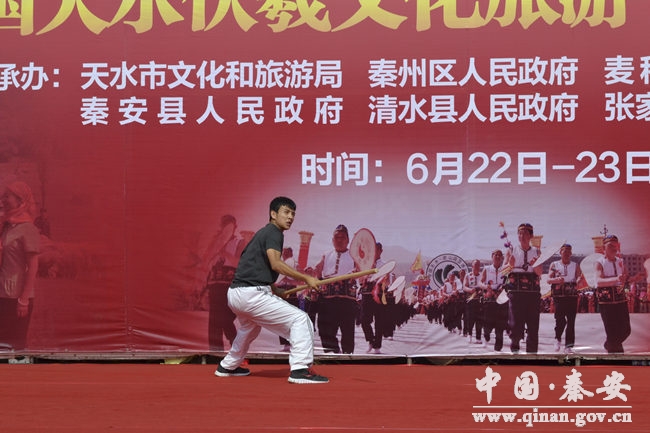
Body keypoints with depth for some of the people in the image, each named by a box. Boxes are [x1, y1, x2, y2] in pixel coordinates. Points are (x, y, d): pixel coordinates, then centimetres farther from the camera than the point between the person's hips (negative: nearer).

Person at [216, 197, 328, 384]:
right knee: (300, 319, -11)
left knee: (250, 326, 38)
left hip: (234, 294, 10)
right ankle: (300, 370, -20)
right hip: (252, 294, -10)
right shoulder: (273, 232, -5)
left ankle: (227, 366, 48)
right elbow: (275, 264, -21)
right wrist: (306, 278, -22)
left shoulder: (262, 233, 23)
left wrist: (273, 290, 22)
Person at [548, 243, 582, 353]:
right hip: (559, 295, -1)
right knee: (560, 319, -10)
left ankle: (568, 345, 0)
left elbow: (579, 277, 5)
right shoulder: (554, 265, 10)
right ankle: (558, 339, 17)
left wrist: (579, 280, -20)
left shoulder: (575, 265, 14)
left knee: (571, 321, -4)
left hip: (572, 295, 2)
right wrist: (557, 280, -19)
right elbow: (549, 280, 3)